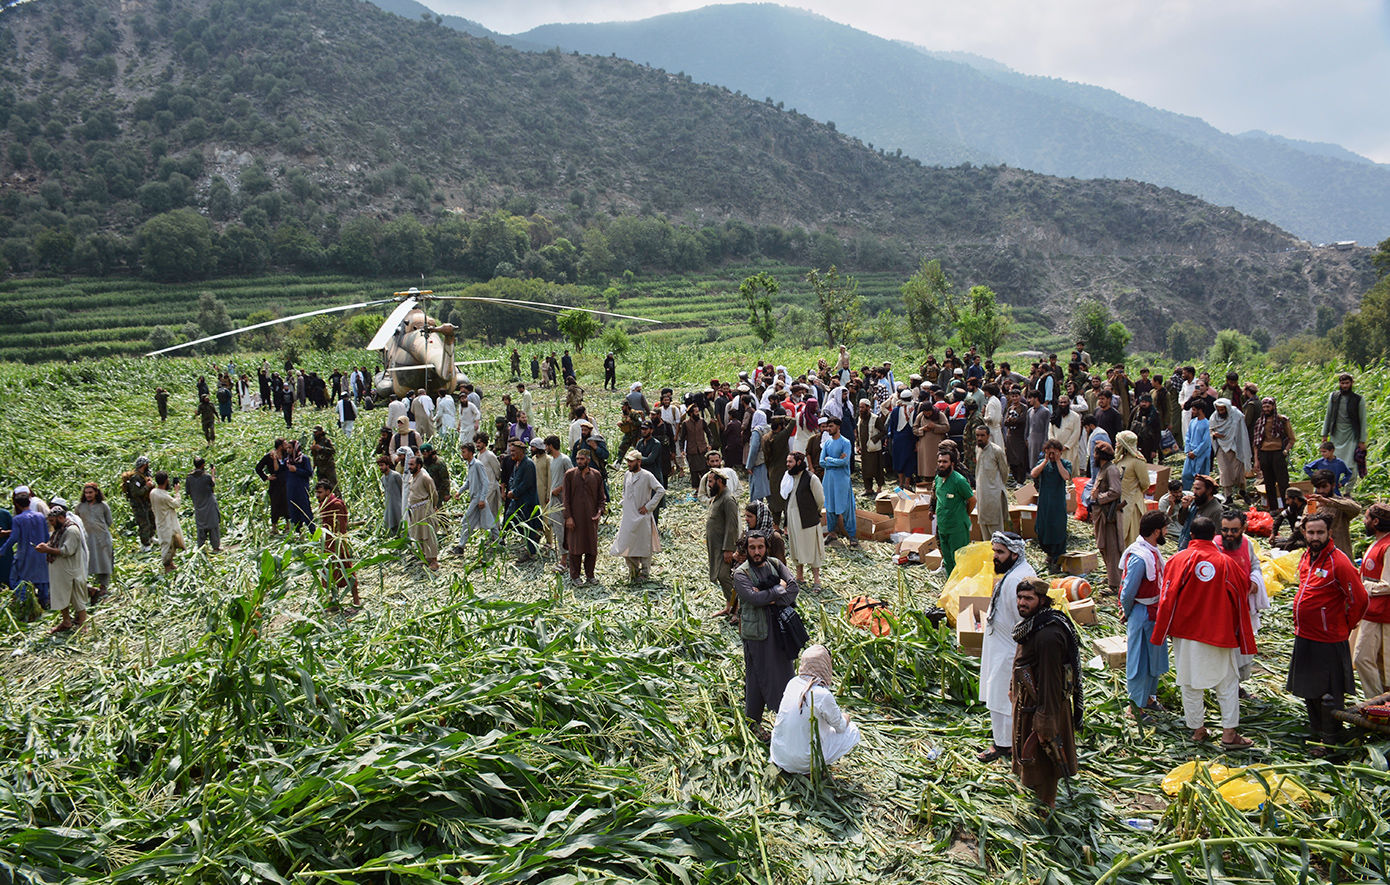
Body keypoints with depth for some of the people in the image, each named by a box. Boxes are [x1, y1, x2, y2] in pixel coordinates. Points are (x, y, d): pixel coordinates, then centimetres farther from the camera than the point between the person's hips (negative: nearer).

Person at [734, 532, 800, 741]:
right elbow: (754, 598, -26)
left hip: (779, 627, 5)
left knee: (783, 670, 14)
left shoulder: (776, 565, 3)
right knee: (757, 676, 3)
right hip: (756, 631, -5)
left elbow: (794, 586, -10)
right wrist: (779, 589, -16)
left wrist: (771, 598, -23)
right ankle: (753, 721, 19)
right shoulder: (741, 573, -12)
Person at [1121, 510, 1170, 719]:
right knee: (1140, 659, 3)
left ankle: (1148, 696, 36)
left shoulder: (1153, 551, 3)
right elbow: (1127, 592, -24)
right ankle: (1136, 704, 16)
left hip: (1154, 613, 9)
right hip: (1141, 614, -9)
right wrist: (1127, 613, -7)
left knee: (1154, 656, 20)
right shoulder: (1139, 557, -27)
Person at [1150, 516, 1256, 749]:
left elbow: (1168, 598, -7)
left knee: (1190, 682, 11)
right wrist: (1243, 637, 17)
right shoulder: (1225, 562, -4)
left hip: (1186, 632, 0)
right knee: (1227, 682, 10)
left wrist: (1161, 632, 3)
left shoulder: (1179, 560, -8)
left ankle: (1197, 729, 18)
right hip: (1219, 633, 0)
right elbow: (1239, 601, 4)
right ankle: (1229, 733, 8)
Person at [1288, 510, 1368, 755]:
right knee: (1308, 689, 20)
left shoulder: (1339, 562, -19)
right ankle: (1316, 731, 36)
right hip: (1304, 637, 8)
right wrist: (1302, 624, 16)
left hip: (1328, 641, -8)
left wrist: (1344, 627, -2)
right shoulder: (1306, 557, 5)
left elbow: (1359, 600, -15)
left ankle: (1329, 742, 17)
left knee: (1328, 695, 4)